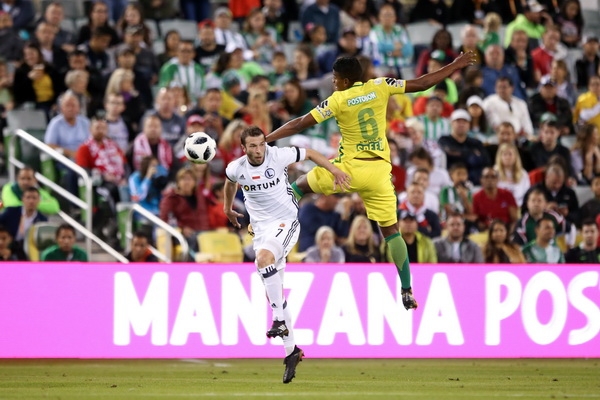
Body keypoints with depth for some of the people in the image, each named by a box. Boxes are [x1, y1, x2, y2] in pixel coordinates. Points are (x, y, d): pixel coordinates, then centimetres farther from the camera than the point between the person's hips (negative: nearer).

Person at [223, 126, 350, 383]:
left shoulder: (279, 156, -12)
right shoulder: (236, 169, -2)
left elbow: (309, 153, 4)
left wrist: (334, 171, -1)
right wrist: (228, 208, 36)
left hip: (285, 222, -5)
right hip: (261, 229, 5)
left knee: (263, 258, -35)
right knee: (273, 294, 3)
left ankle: (280, 321, -30)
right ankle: (291, 351, 13)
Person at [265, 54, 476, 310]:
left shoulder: (338, 100, -5)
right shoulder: (379, 87, 1)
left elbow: (300, 124, -5)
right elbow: (422, 83, 5)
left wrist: (266, 139, 1)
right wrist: (456, 66, 15)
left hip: (351, 167, -3)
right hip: (380, 170, 3)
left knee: (300, 185, 21)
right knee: (391, 230, 9)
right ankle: (407, 292, 5)